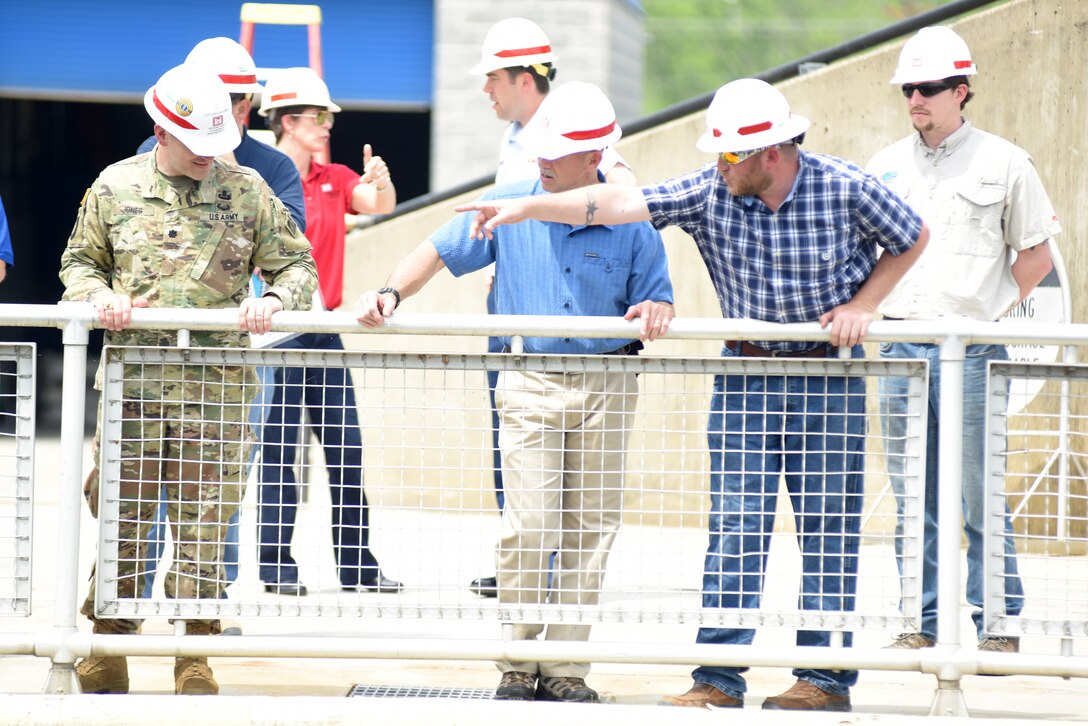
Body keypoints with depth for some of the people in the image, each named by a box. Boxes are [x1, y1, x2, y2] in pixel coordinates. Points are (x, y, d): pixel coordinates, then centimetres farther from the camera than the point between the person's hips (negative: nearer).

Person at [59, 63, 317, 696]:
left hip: (217, 387, 0)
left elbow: (298, 263, 11)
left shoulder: (248, 192, 6)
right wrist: (99, 295, -5)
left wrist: (275, 300, -9)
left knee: (204, 521, 1)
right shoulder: (115, 188, 7)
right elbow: (79, 263, 16)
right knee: (122, 516, 1)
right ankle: (107, 649, 10)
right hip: (133, 383, 0)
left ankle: (195, 655, 8)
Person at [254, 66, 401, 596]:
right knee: (279, 450, -3)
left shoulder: (335, 179, 12)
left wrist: (381, 181, -17)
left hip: (325, 330, 7)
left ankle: (356, 565, 13)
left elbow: (381, 206, 2)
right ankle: (276, 565, 2)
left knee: (347, 449, 7)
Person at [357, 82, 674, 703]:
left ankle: (565, 667, 8)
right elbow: (441, 252, 7)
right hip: (530, 384, -1)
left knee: (591, 526, 3)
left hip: (607, 388, 1)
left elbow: (658, 301, 5)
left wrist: (654, 314, -18)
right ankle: (517, 664, -2)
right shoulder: (509, 205, 1)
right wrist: (392, 293, -7)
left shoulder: (630, 221, 0)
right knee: (530, 524, -10)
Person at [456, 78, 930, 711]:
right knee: (734, 530, -2)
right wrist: (525, 208, -20)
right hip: (745, 377, 2)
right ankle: (719, 681, 0)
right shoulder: (709, 193, -8)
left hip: (830, 377, -2)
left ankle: (827, 677, 8)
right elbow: (617, 204, -13)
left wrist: (862, 305, -7)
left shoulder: (847, 189, -12)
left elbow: (912, 240, 4)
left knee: (828, 530, 1)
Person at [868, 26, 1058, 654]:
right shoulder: (887, 166, 12)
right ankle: (922, 621, 11)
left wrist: (993, 310, -3)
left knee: (982, 496, -4)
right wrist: (874, 309, 9)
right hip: (900, 344, 4)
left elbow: (1036, 255, 5)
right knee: (913, 499, 5)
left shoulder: (1003, 163, 1)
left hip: (972, 349, -4)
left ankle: (999, 624, 3)